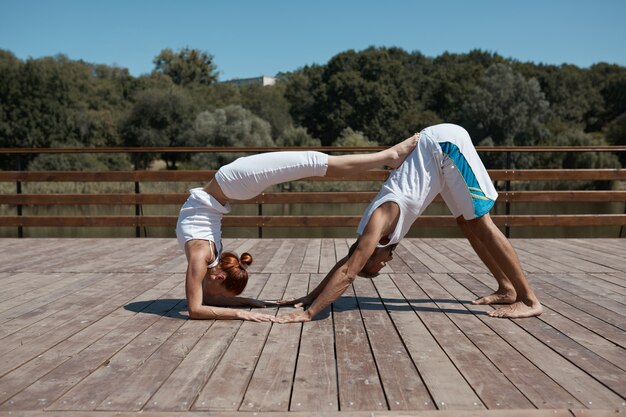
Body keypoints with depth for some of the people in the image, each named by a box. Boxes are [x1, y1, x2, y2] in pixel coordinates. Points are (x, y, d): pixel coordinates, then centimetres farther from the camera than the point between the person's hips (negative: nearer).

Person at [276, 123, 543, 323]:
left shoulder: (378, 224, -20)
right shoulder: (374, 229, 3)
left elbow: (347, 273, -22)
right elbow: (345, 263, 13)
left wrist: (309, 313, -19)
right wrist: (310, 297, 13)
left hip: (446, 145, -7)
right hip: (436, 145, 7)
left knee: (480, 224, -7)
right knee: (467, 224, 11)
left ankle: (529, 300, -1)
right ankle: (508, 289, 21)